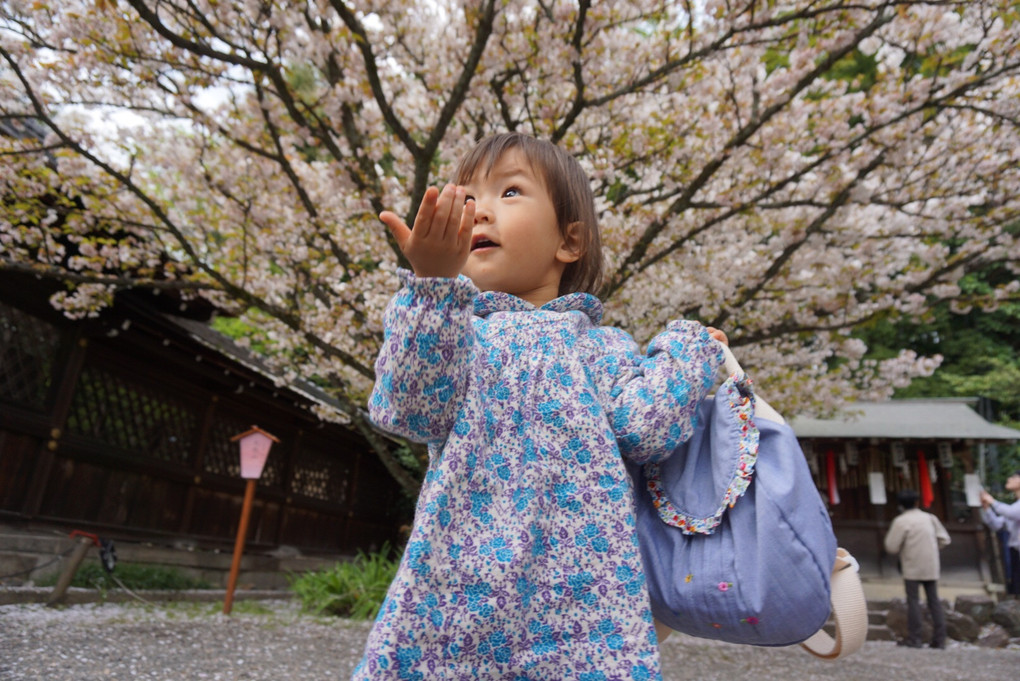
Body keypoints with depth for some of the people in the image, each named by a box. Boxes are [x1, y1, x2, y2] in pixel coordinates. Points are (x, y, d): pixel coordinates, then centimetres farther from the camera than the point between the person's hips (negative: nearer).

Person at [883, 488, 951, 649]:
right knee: (934, 600, 10)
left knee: (913, 601, 1)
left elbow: (892, 547, -11)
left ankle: (914, 638, 2)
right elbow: (944, 540, 8)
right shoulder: (929, 518, 7)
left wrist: (888, 536, 9)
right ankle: (939, 638, 10)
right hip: (931, 567, 5)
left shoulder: (901, 521, -9)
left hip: (912, 568, -5)